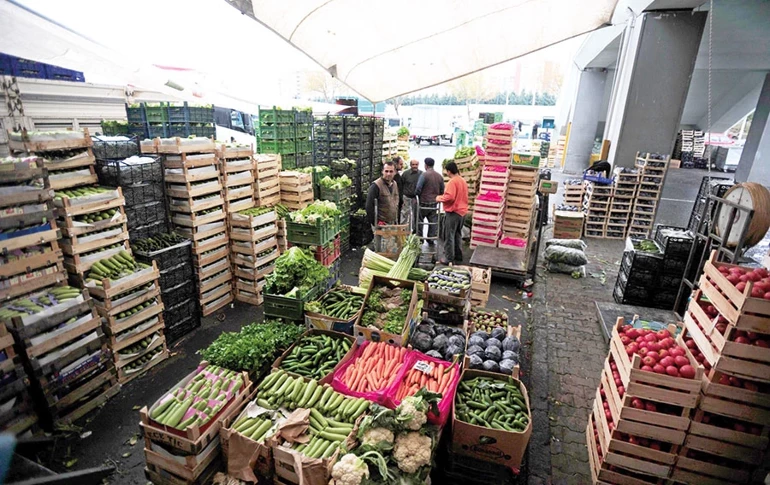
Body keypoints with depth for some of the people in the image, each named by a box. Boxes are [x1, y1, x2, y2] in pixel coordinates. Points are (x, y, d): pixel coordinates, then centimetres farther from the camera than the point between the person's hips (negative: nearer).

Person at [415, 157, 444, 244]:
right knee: (433, 221, 11)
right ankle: (431, 239, 14)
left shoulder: (424, 175, -14)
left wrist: (416, 194, 3)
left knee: (419, 220, 9)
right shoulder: (439, 176, 5)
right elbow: (442, 190, 9)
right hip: (434, 202, 5)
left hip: (424, 202, -5)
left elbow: (418, 189, -16)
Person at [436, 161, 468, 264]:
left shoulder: (452, 181, -16)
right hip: (462, 211, 9)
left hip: (453, 212, -9)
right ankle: (458, 256, 25)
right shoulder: (463, 180, 10)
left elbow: (449, 197, -24)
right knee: (458, 235, 18)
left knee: (449, 236, -1)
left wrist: (439, 198, -10)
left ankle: (449, 258, 2)